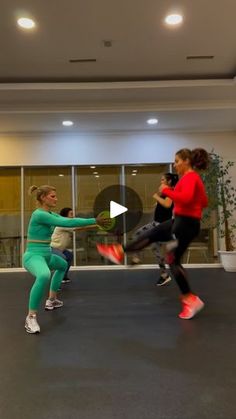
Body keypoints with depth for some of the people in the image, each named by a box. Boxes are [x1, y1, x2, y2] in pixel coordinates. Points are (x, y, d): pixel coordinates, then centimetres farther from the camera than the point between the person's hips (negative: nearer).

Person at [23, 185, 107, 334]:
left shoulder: (50, 214, 9)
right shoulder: (39, 214, -20)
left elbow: (68, 220, 8)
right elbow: (67, 223, -27)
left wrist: (94, 221, 1)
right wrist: (94, 221, -26)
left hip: (46, 255, 11)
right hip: (34, 255, -11)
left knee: (63, 265, 34)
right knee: (44, 275, -41)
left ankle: (52, 300, 42)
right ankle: (31, 317, -23)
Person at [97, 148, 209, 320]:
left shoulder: (190, 177, -16)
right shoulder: (194, 178, 14)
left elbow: (185, 198, -34)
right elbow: (204, 202, 21)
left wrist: (166, 190, -19)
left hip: (186, 223, -10)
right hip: (182, 221, 10)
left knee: (173, 261, 0)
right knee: (150, 235, 14)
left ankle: (191, 300, 11)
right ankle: (119, 251, 25)